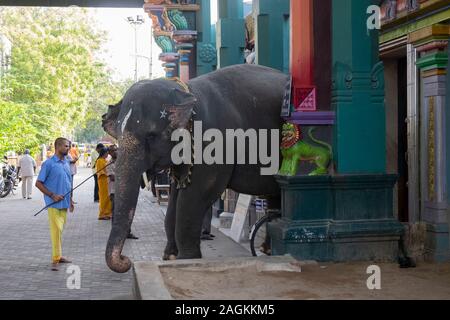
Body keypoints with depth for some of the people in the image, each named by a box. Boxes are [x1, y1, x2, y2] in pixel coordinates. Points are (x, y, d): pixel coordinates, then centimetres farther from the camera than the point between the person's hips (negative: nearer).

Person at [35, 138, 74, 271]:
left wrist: (70, 200, 20)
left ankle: (59, 255, 21)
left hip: (64, 203, 7)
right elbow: (38, 183, -9)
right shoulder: (49, 164, -10)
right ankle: (55, 260, -9)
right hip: (54, 203, -7)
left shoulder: (66, 163, 12)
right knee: (56, 229, -10)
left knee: (60, 229, 13)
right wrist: (52, 195, -15)